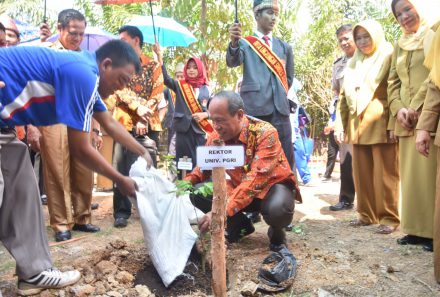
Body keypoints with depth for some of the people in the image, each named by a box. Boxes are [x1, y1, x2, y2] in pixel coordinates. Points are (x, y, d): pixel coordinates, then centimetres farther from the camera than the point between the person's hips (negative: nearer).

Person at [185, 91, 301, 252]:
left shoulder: (265, 133, -28)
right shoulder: (216, 136, -10)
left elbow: (256, 179, -37)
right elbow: (203, 167, 4)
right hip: (238, 187, 5)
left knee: (277, 209, -40)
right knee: (198, 194, -15)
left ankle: (276, 232, 0)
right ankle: (241, 225, 8)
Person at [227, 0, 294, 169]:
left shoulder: (284, 46, 19)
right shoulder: (244, 43, 8)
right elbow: (232, 62, -12)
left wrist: (279, 95, 15)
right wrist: (234, 43, -30)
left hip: (279, 107, 4)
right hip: (254, 107, -3)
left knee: (285, 156, 1)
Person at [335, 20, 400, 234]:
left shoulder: (388, 57, 3)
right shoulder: (353, 64, 18)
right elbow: (344, 96, 17)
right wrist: (339, 125, 8)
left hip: (380, 125, -5)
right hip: (357, 125, 5)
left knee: (384, 173, -3)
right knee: (361, 173, 6)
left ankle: (389, 217, 5)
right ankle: (367, 214, 15)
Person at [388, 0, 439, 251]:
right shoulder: (400, 45, 20)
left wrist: (416, 107, -15)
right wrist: (398, 108, -2)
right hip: (406, 118, 6)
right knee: (410, 174, 5)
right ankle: (416, 229, 11)